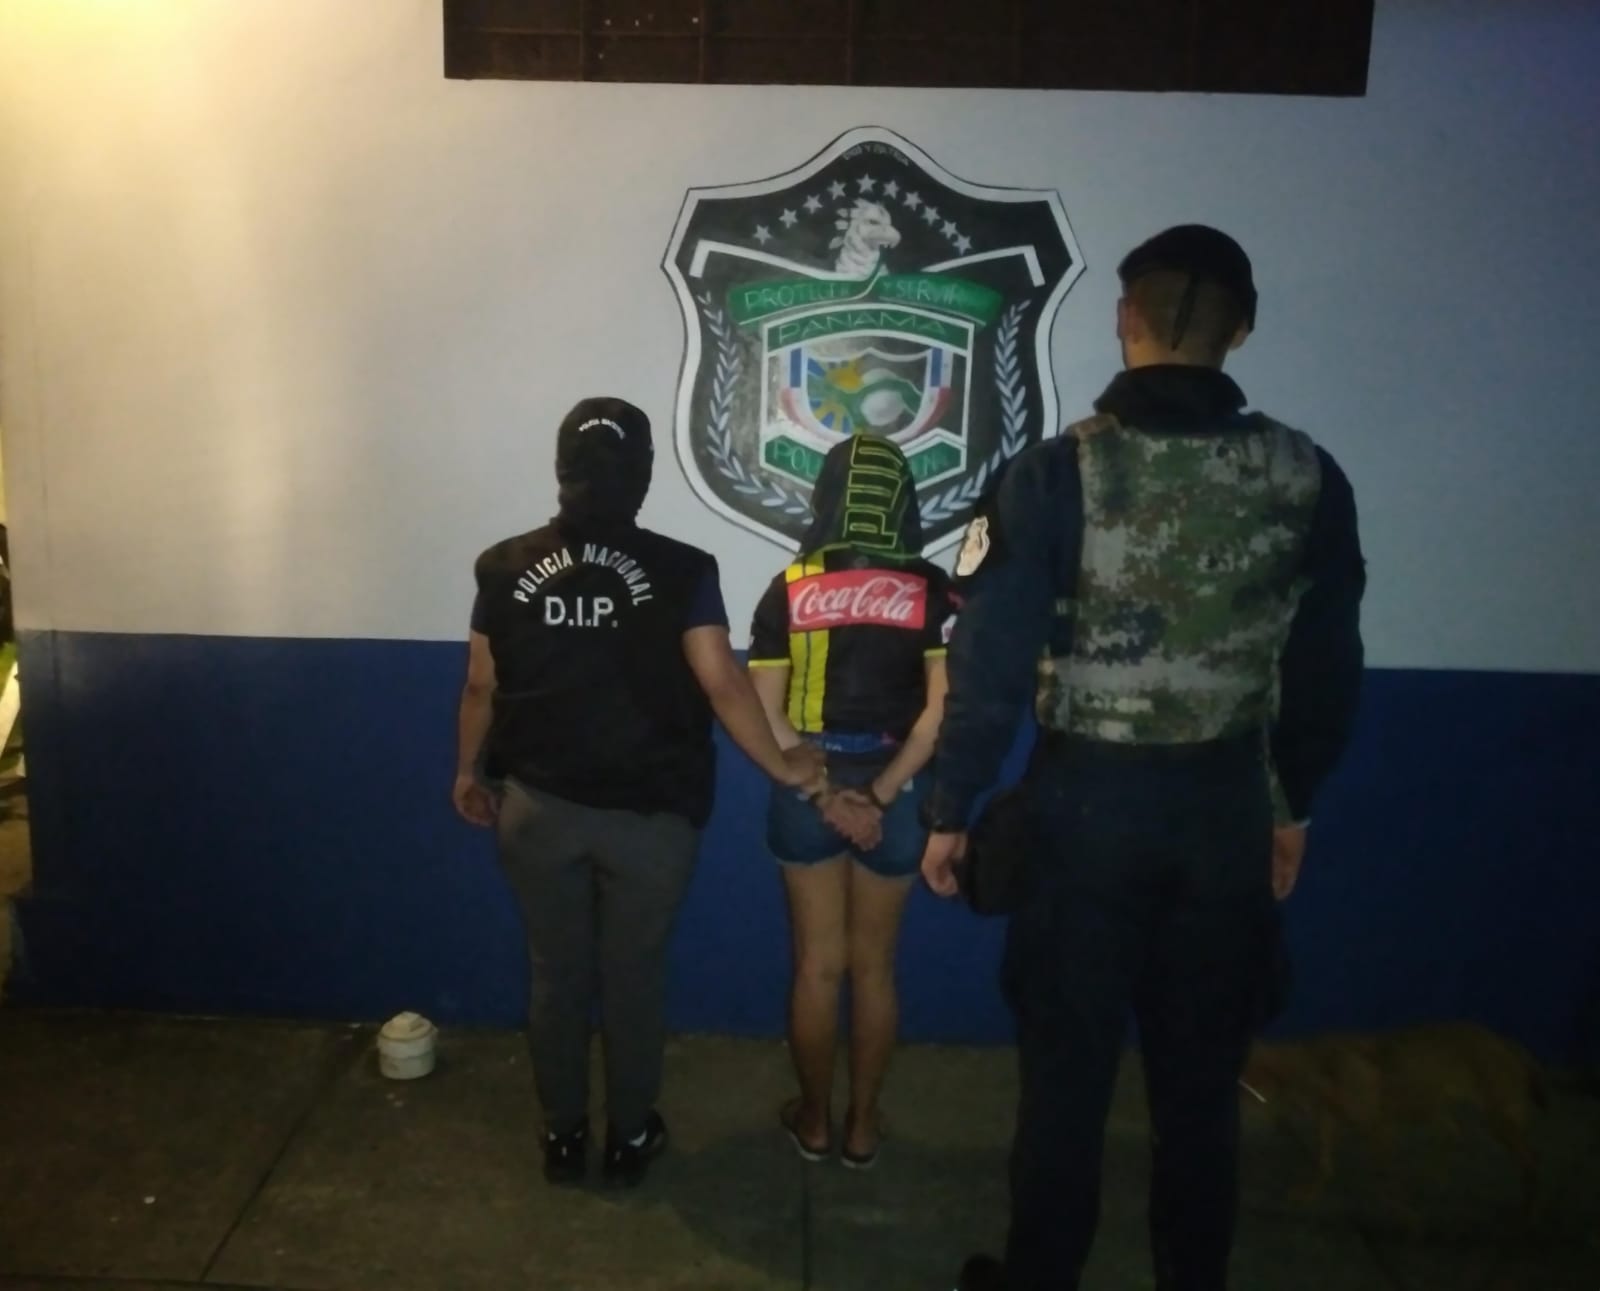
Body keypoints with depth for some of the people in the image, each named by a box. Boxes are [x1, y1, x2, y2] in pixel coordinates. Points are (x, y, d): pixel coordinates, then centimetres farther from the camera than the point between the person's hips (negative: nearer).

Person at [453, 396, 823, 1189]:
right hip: (648, 815, -2)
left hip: (537, 808, 2)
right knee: (634, 978, 15)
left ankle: (563, 1136, 32)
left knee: (556, 975, 17)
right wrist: (783, 768, -1)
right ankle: (630, 1137, 31)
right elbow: (723, 686, -14)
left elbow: (480, 688, 2)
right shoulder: (679, 572, -13)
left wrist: (469, 772, 18)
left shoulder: (508, 568, -5)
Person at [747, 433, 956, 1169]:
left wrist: (824, 795, -8)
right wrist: (879, 795, -12)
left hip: (805, 794, 0)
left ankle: (813, 1122, 29)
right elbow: (942, 710, -15)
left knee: (817, 966, 14)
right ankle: (862, 1127, 28)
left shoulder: (788, 590, -4)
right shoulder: (932, 593, -6)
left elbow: (765, 715, -8)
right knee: (873, 968, 15)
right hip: (895, 796, 0)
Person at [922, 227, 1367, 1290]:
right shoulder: (1308, 478, -3)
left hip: (1089, 798, -2)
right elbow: (1328, 669, 5)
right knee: (1202, 1073, 17)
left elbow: (993, 663, -11)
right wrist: (1296, 803, 18)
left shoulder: (1057, 474, -12)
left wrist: (952, 811, -1)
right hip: (1229, 804, 3)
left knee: (1068, 1065, 12)